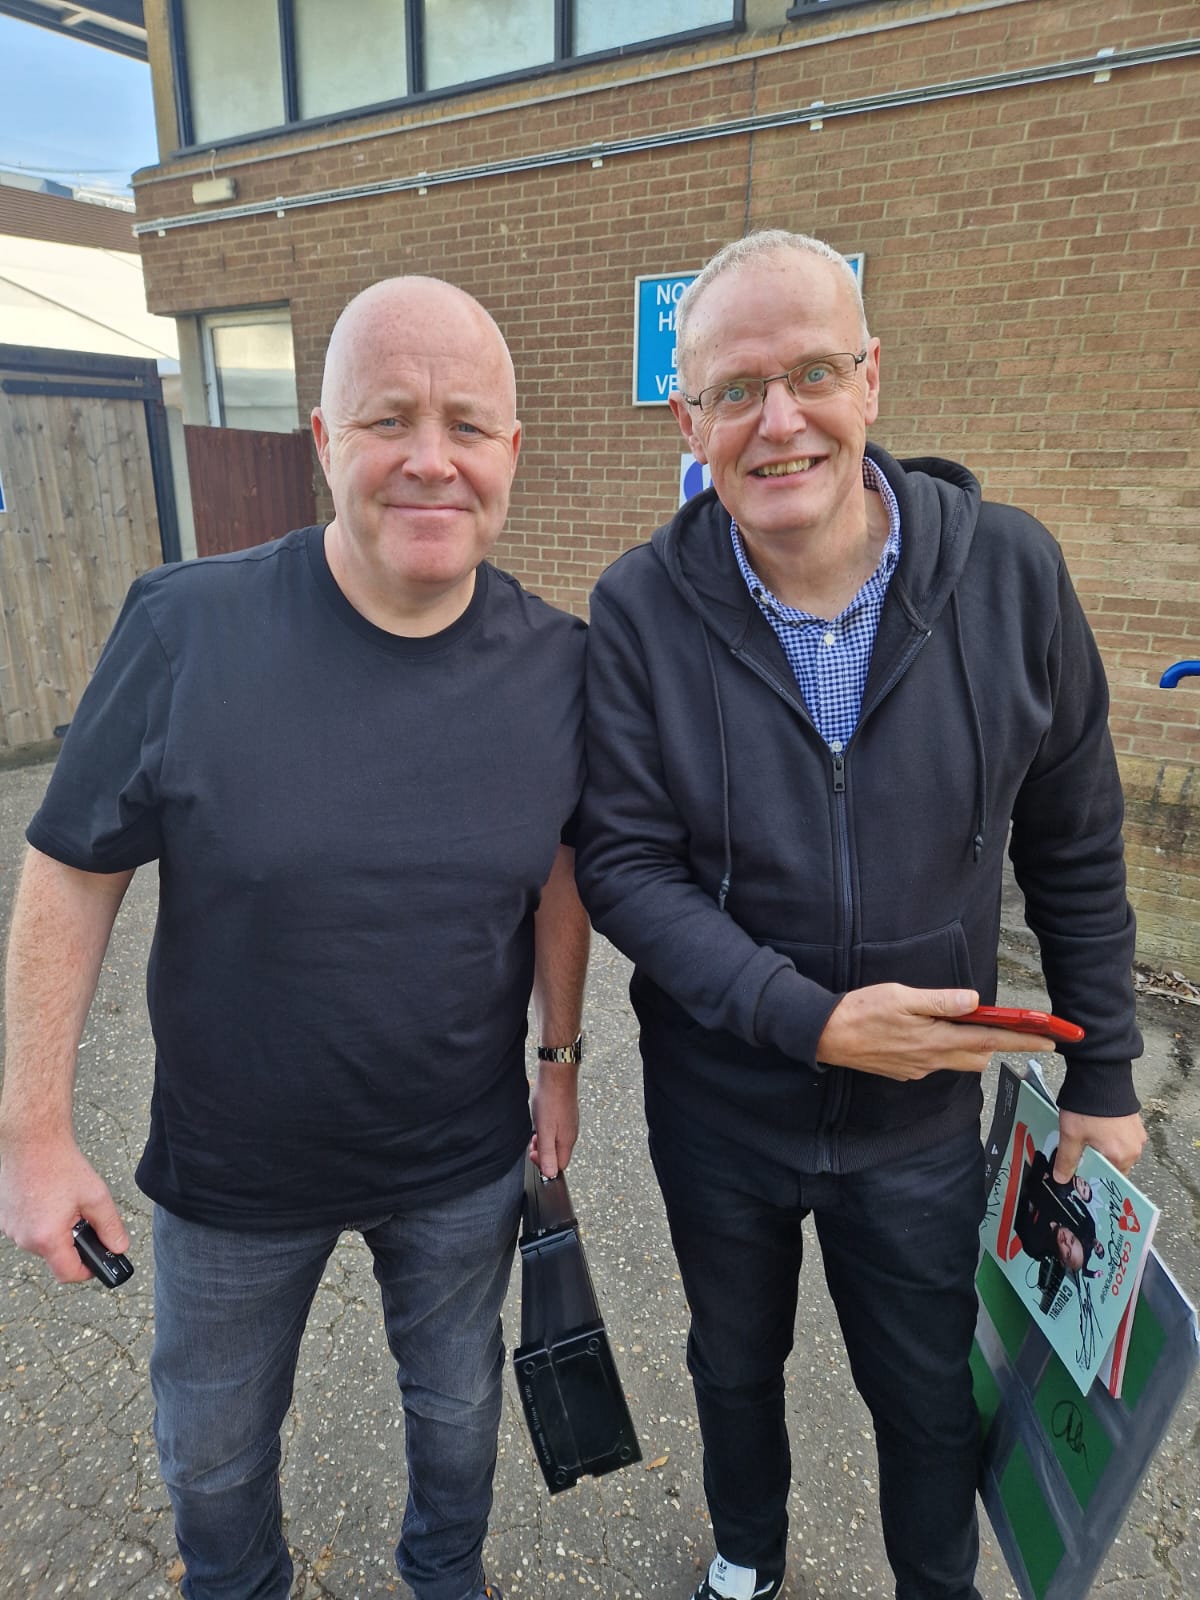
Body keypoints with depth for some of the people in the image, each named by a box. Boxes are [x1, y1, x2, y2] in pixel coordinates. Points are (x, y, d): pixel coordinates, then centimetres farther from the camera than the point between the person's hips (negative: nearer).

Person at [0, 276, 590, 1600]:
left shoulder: (557, 661, -13)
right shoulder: (185, 626, -21)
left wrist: (560, 1059, 5)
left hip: (465, 1161, 2)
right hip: (229, 1166, -1)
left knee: (456, 1403, 29)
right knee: (213, 1448, 27)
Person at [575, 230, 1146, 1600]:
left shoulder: (1010, 573, -13)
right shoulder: (640, 610, -17)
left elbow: (1073, 849, -4)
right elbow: (622, 864, -16)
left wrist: (1103, 1075, 2)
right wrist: (812, 1019, -26)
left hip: (922, 1111, 1)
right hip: (716, 1103, 0)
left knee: (932, 1397, 24)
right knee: (735, 1364, 27)